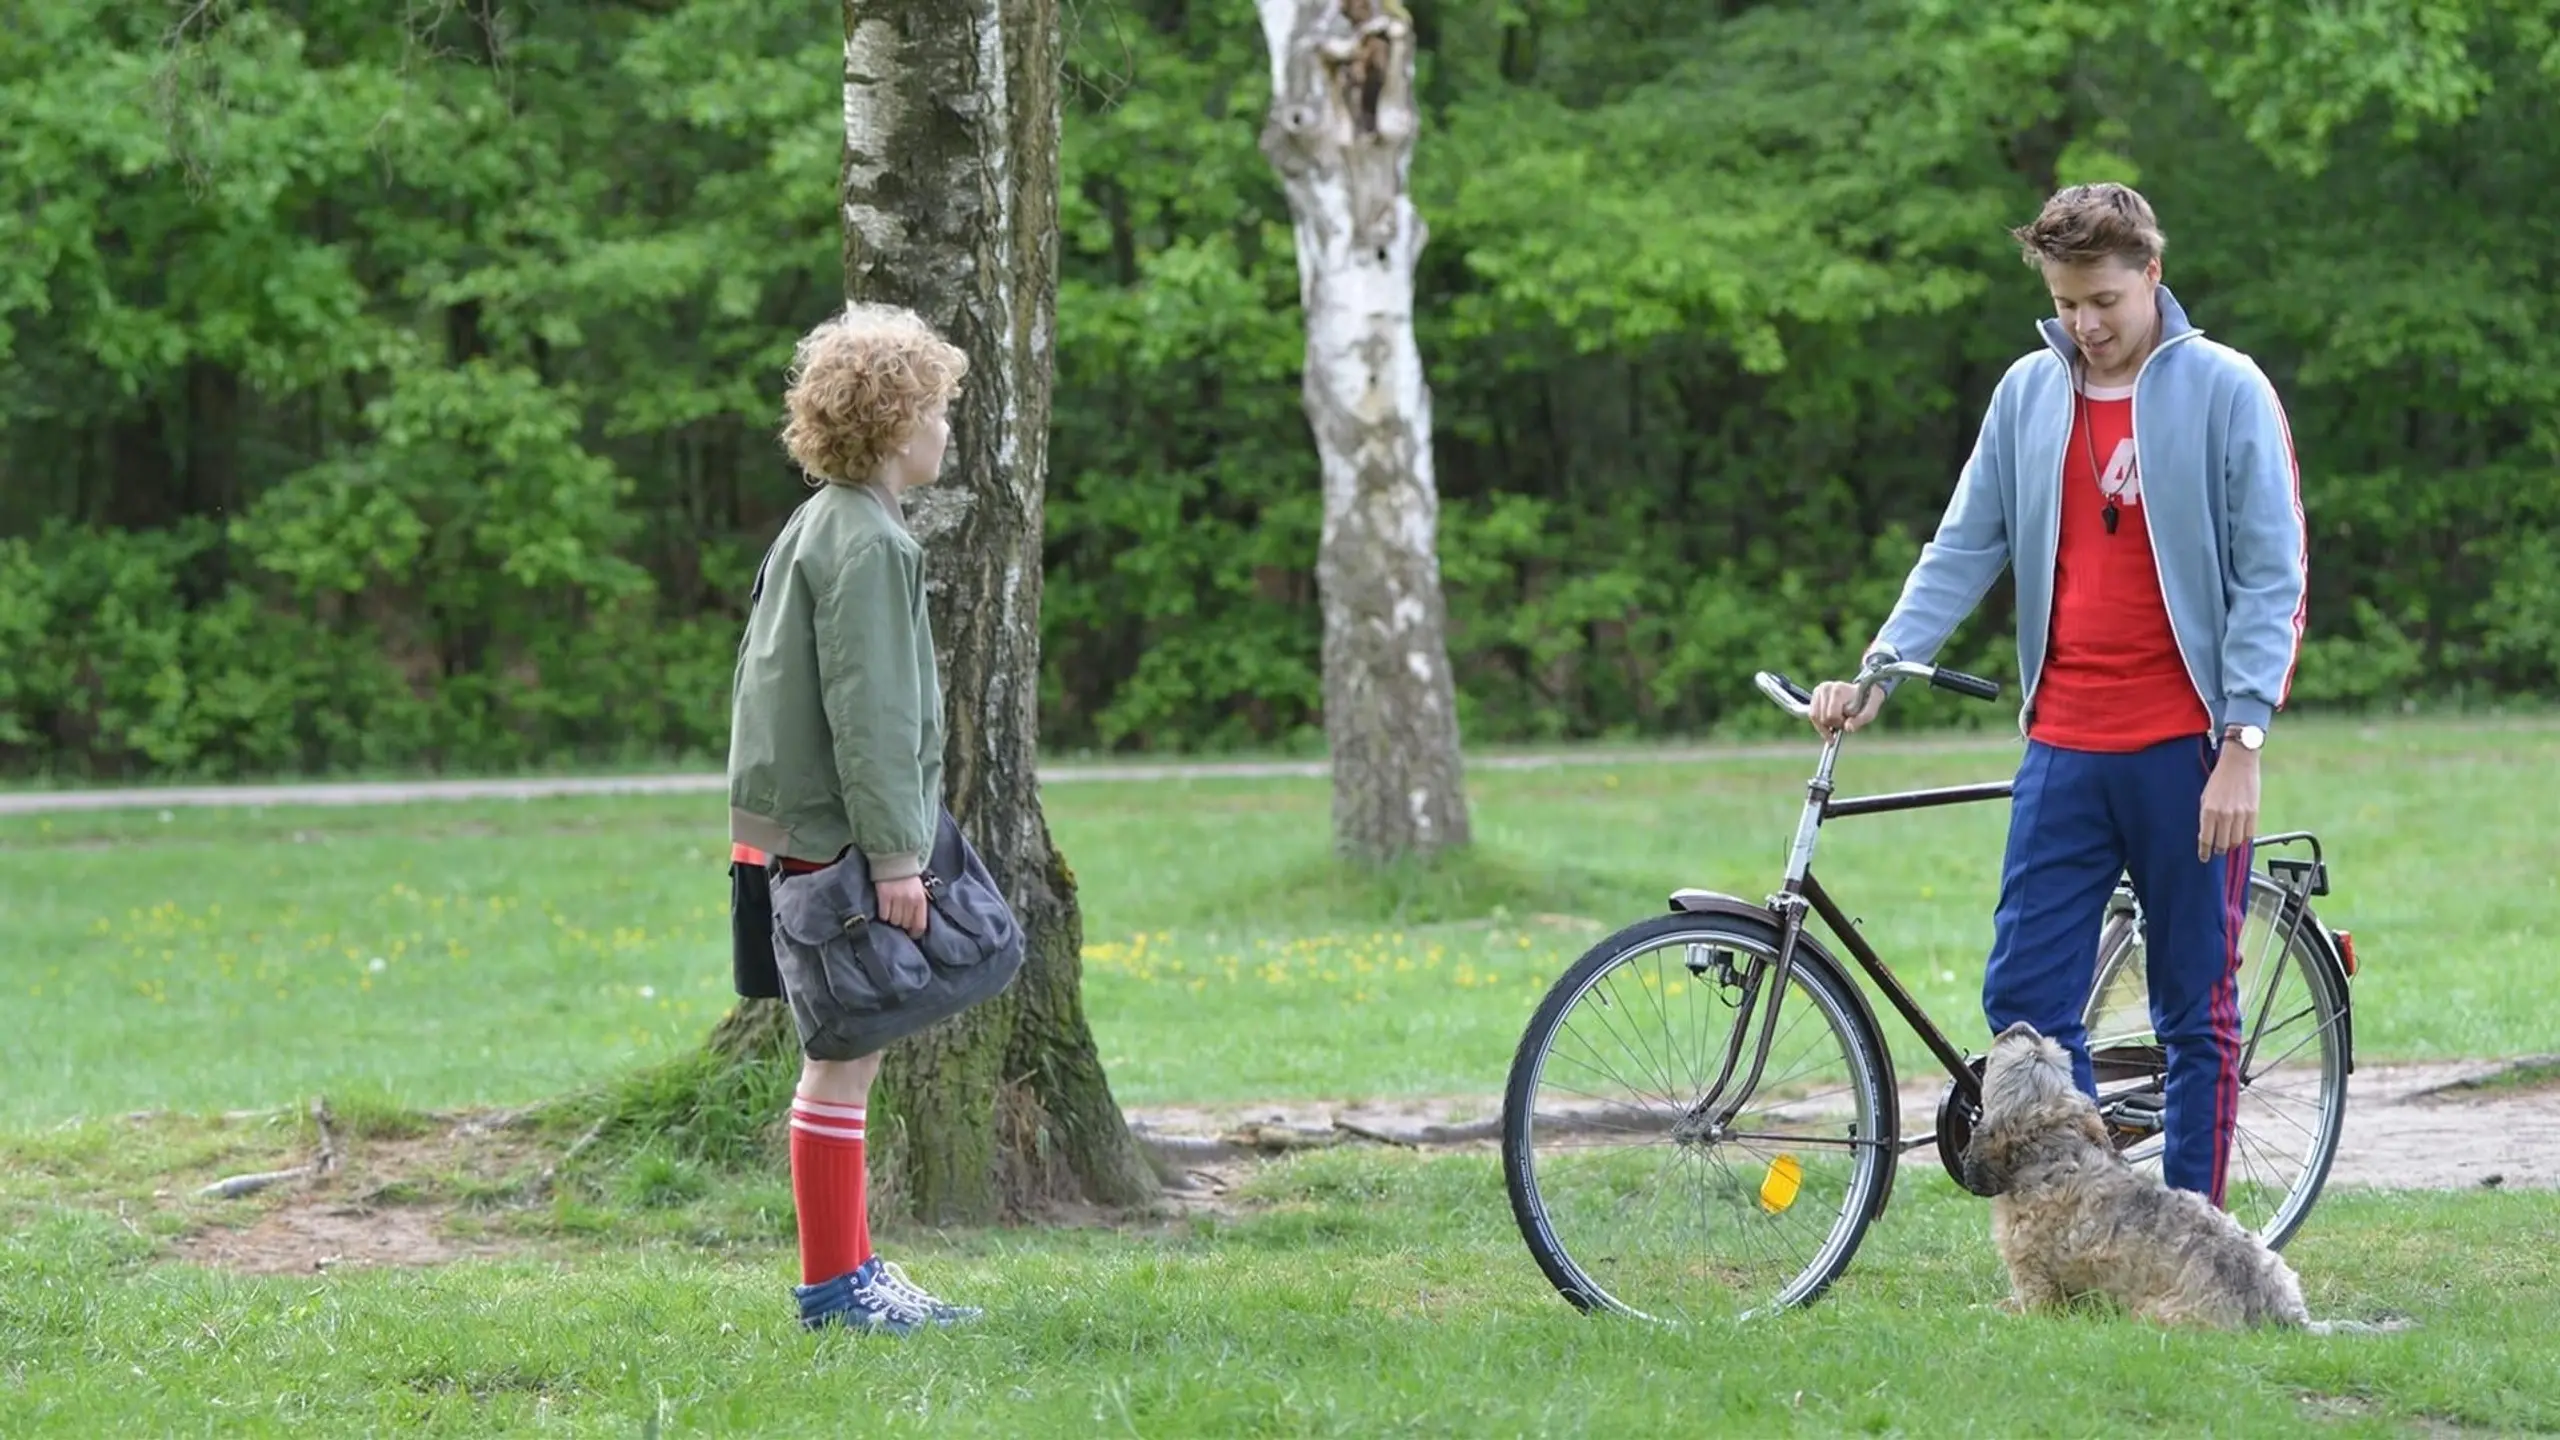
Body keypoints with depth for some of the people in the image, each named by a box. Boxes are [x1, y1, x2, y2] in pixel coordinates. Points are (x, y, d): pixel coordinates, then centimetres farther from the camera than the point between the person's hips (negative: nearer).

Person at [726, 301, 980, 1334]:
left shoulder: (815, 529, 16)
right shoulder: (867, 543, -15)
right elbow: (867, 711, -20)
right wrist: (896, 853, -19)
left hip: (791, 832, 11)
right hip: (832, 840, -11)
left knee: (844, 1057, 14)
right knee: (842, 1060, -6)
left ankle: (852, 1270, 18)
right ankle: (832, 1283, -3)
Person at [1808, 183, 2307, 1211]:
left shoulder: (2225, 391, -3)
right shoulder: (2028, 393, 9)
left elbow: (2274, 577, -5)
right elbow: (1965, 549, 10)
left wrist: (2243, 744, -12)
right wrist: (1879, 667, -5)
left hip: (2185, 749, -4)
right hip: (2064, 748, 4)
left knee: (2198, 1010, 3)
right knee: (2026, 996, -1)